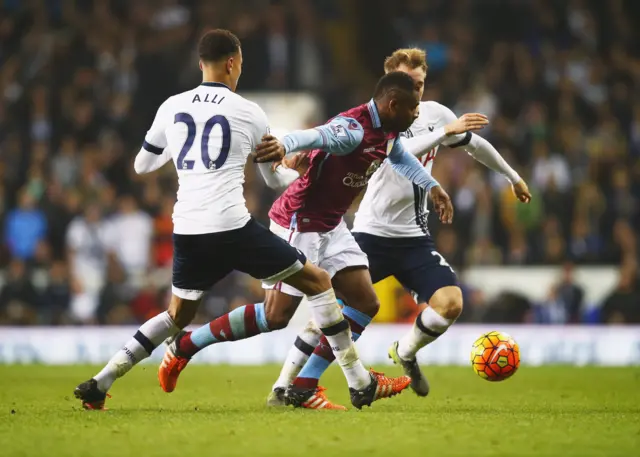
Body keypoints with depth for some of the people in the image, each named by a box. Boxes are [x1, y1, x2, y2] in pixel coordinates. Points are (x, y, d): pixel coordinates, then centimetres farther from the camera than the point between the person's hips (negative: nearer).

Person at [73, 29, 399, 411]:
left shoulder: (171, 108, 10)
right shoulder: (249, 112, 2)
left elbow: (141, 165, 23)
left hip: (186, 230, 5)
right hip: (231, 226, -5)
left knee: (178, 315, 25)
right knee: (318, 282, 8)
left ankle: (100, 382, 13)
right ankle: (360, 384, 5)